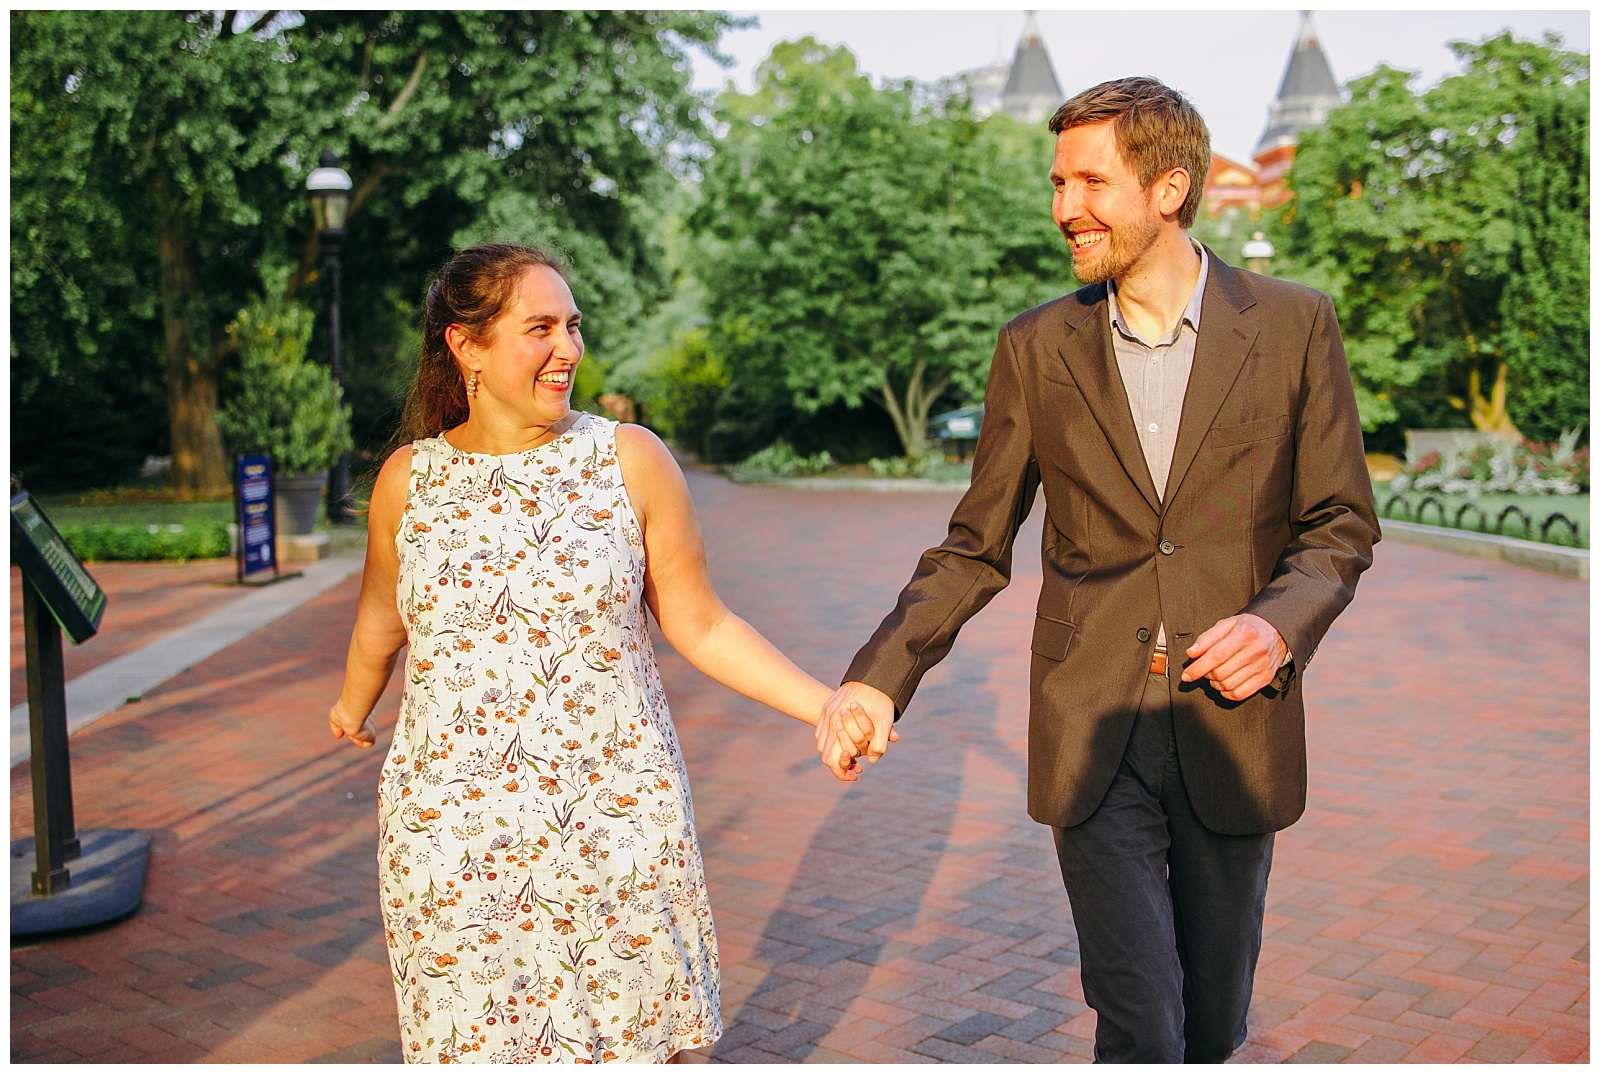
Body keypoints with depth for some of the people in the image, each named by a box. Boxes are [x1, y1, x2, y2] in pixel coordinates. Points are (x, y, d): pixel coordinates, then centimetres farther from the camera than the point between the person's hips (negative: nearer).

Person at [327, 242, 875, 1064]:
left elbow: (700, 625, 0)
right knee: (475, 1039, 10)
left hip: (613, 820, -1)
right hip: (452, 833, 1)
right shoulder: (408, 479, 0)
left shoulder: (629, 459, -3)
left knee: (629, 1033, 8)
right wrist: (354, 705, 35)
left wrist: (824, 705, -8)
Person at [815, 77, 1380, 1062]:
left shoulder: (1294, 326, -3)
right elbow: (976, 548, 4)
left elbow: (1341, 526, 3)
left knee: (1212, 1023, 17)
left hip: (1230, 720, 1)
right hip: (1092, 731, 0)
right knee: (1139, 1027, -2)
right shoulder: (1037, 348, 1)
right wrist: (880, 676, -9)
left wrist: (1282, 621, -18)